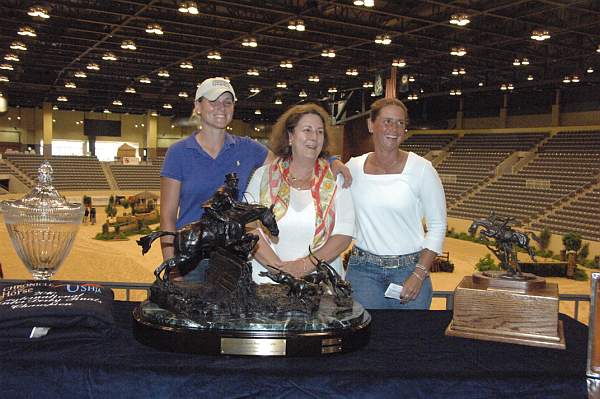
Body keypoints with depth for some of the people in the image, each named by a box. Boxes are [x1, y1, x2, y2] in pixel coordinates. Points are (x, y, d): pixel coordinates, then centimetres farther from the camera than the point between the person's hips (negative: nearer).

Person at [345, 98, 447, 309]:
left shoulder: (421, 169, -5)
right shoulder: (353, 167, 2)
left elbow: (438, 225, -2)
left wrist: (419, 275, -9)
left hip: (409, 268, -1)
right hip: (363, 268, 2)